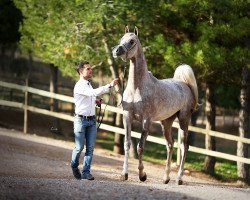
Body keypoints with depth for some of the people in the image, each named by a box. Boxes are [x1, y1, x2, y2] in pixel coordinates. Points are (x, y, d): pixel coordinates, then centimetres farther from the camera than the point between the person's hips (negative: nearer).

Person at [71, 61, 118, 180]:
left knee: (90, 148, 1)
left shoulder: (89, 84, 13)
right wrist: (109, 86, -34)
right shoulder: (79, 86, -14)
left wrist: (95, 101, 11)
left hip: (92, 120, 7)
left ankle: (86, 172, 3)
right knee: (79, 147, 0)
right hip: (81, 120, -7)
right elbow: (94, 92, -30)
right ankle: (74, 166, 25)